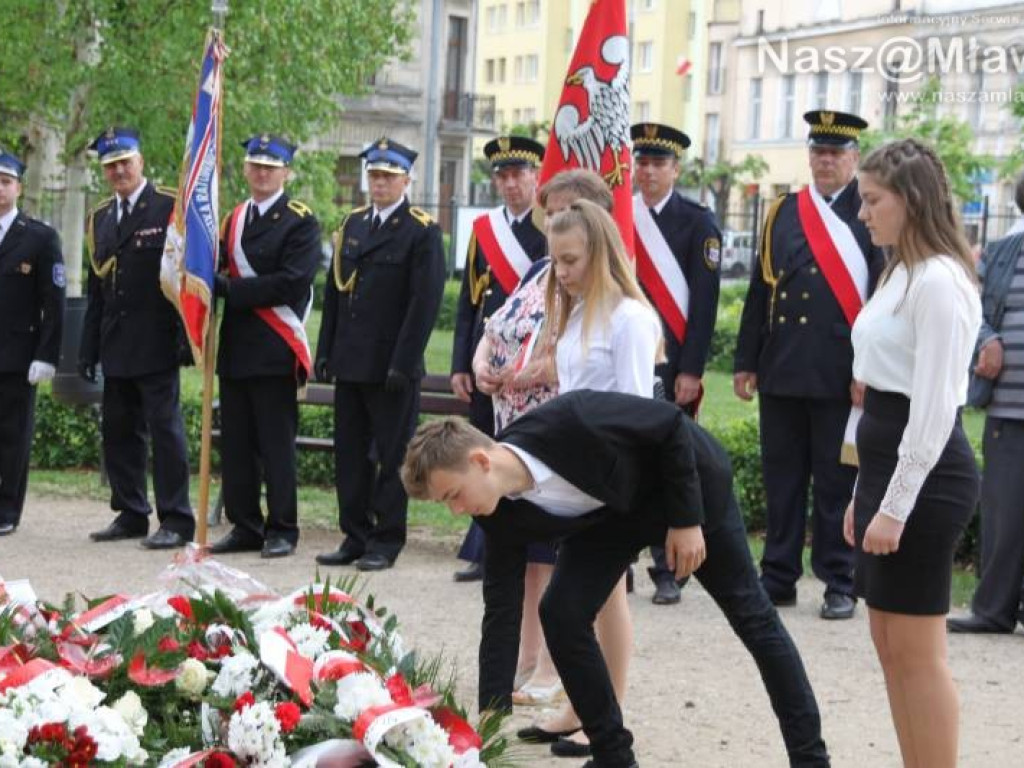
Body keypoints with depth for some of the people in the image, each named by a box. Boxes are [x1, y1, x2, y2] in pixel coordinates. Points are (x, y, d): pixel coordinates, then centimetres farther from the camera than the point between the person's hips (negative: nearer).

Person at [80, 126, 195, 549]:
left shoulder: (172, 207, -4)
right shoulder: (100, 218, 15)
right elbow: (96, 289, 18)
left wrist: (186, 337, -14)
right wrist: (89, 348, 13)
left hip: (156, 344, -6)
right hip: (115, 347, 6)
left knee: (165, 428, -5)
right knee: (119, 431, 10)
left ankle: (176, 520, -1)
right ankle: (130, 514, 20)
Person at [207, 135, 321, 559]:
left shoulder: (300, 221, -4)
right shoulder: (233, 219, 18)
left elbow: (291, 283, -15)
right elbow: (218, 271, 21)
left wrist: (230, 289, -14)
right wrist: (216, 282, -3)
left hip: (275, 350, -6)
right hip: (236, 346, 7)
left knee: (276, 443, -3)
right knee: (236, 443, 8)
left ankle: (282, 531, 4)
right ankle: (245, 527, 16)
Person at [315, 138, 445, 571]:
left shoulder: (422, 231, -5)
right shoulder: (352, 225, 14)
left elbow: (425, 302, -11)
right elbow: (334, 292, 16)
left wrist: (402, 364, -16)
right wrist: (325, 351, 10)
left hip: (391, 368, -6)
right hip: (350, 364, 6)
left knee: (391, 455, 1)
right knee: (350, 453, 9)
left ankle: (386, 542, 8)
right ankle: (355, 537, 18)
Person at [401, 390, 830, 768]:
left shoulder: (567, 422, -40)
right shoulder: (501, 516, -21)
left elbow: (671, 424, -27)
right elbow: (501, 612, -16)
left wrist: (687, 519, -23)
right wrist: (491, 716, -20)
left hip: (690, 480, -5)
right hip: (611, 513, 5)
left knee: (751, 614, 5)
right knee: (561, 615, -12)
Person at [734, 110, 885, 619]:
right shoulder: (783, 213, 13)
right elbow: (760, 290, 13)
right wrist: (746, 361, 9)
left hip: (840, 375, -4)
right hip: (781, 370, 4)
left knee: (836, 482, 2)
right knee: (781, 478, 9)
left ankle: (839, 584, 10)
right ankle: (779, 578, 18)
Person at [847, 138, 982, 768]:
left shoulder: (939, 280, -15)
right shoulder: (903, 273, 16)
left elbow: (934, 407, -20)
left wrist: (895, 507, -21)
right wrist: (866, 494, 18)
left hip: (923, 477, -10)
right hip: (888, 465, 10)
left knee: (917, 651, -5)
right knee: (890, 642, 12)